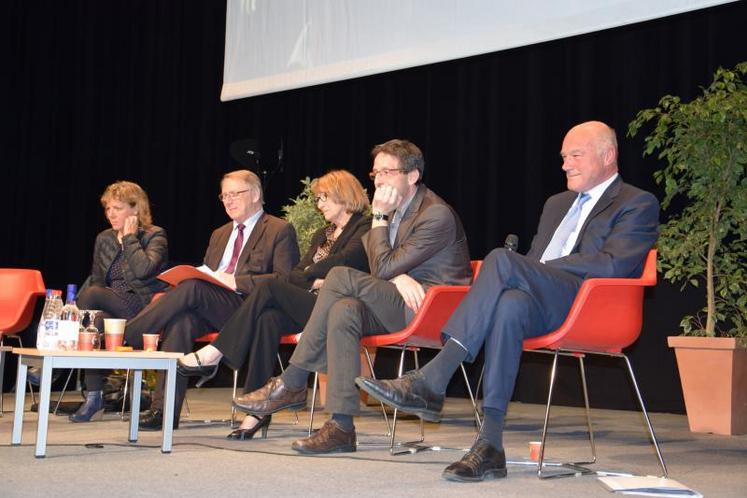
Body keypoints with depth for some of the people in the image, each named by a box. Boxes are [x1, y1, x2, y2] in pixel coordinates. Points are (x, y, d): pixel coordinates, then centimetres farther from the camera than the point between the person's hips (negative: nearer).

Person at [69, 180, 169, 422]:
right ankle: (94, 397, -32)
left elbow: (143, 269, -18)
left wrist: (129, 237, -8)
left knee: (92, 294, -31)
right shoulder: (104, 239, 19)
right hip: (112, 309, 5)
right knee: (97, 321, -34)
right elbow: (96, 279, 22)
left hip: (143, 309, -5)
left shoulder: (155, 236, 1)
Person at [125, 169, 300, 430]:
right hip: (211, 311, 6)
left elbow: (285, 280, -6)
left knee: (192, 288, -30)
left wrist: (236, 281, -15)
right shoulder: (220, 234, 30)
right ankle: (164, 410, -34)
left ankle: (123, 338, -25)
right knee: (182, 319, -29)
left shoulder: (280, 230, 7)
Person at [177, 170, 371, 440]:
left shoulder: (364, 228, 6)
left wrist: (311, 272, 1)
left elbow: (346, 261, -12)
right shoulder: (322, 235, 31)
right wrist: (315, 280, -3)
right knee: (269, 318, -28)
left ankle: (213, 355, -21)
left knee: (269, 288, -25)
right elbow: (295, 275, 19)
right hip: (306, 305, 6)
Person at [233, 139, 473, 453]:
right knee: (344, 310, -24)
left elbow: (383, 268, -15)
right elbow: (383, 274, 12)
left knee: (342, 276, -24)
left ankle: (292, 384, -18)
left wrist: (379, 217, -9)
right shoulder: (396, 211, 17)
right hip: (401, 306, 8)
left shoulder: (437, 214, -11)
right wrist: (398, 277, -12)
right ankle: (342, 427, -27)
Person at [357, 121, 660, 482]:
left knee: (502, 260, -30)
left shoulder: (638, 205, 8)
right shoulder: (557, 203, 32)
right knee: (510, 304, -33)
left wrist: (541, 269, -11)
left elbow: (612, 265, -9)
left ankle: (432, 380, -35)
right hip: (540, 305, 6)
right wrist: (528, 273, 4)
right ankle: (490, 445, -41)